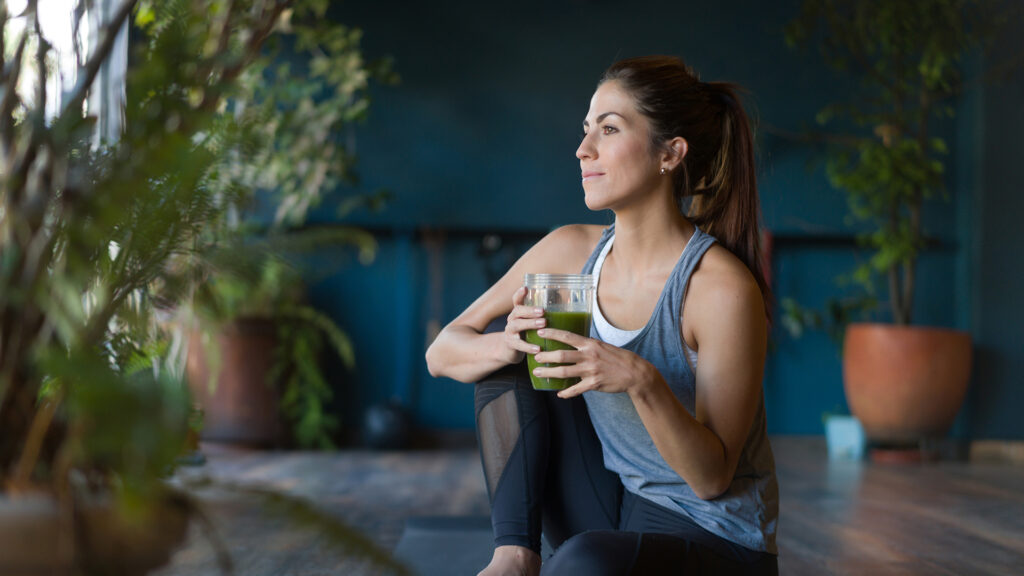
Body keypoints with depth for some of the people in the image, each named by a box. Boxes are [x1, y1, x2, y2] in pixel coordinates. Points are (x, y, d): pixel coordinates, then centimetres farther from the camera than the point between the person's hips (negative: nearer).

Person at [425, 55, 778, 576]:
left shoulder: (723, 288, -21)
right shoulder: (573, 250, -2)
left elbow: (711, 478, -18)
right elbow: (442, 352, 0)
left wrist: (643, 381, -35)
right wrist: (508, 344, -21)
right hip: (610, 514, 7)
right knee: (501, 340, -3)